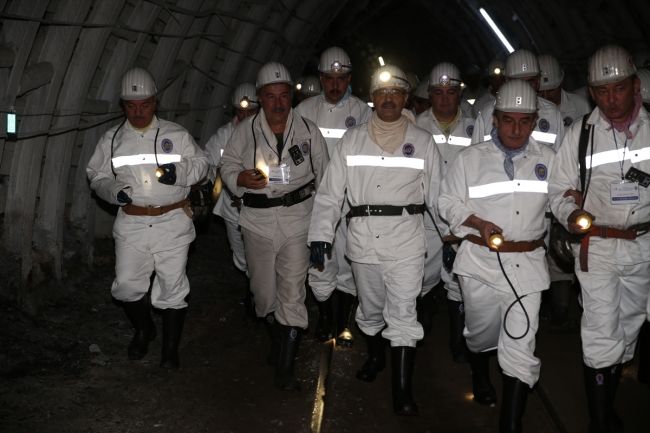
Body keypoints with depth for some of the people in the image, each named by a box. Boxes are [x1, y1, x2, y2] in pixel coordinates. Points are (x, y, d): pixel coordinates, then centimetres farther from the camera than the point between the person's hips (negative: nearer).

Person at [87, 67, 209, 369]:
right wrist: (114, 191, -9)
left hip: (172, 223, -2)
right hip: (131, 224, 2)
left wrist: (180, 171, -16)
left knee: (172, 286, 3)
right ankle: (143, 330, 33)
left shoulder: (176, 134, 4)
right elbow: (97, 175, 12)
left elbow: (201, 163, 5)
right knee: (127, 284, 3)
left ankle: (171, 347, 20)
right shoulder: (112, 139, 9)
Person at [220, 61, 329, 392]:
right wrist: (240, 179, -13)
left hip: (297, 218, -2)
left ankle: (285, 368, 1)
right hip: (257, 221, 2)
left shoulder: (308, 131, 3)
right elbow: (227, 165, 10)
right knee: (264, 290, 13)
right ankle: (277, 343, 39)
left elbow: (324, 175, 10)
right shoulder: (245, 130, 4)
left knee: (293, 292, -6)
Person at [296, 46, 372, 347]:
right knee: (318, 261, 6)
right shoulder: (305, 111, 8)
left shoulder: (362, 111, 2)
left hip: (350, 199, -1)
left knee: (348, 261, 2)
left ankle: (344, 323, 17)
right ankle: (324, 317, 25)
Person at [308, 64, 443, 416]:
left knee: (403, 314, -4)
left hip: (406, 240, -2)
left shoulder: (422, 141, 5)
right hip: (363, 238, 2)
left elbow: (437, 192, 6)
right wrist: (320, 233, -3)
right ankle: (375, 356, 43)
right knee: (370, 308, 17)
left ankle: (402, 389, 4)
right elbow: (331, 190, 4)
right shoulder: (352, 140, 7)